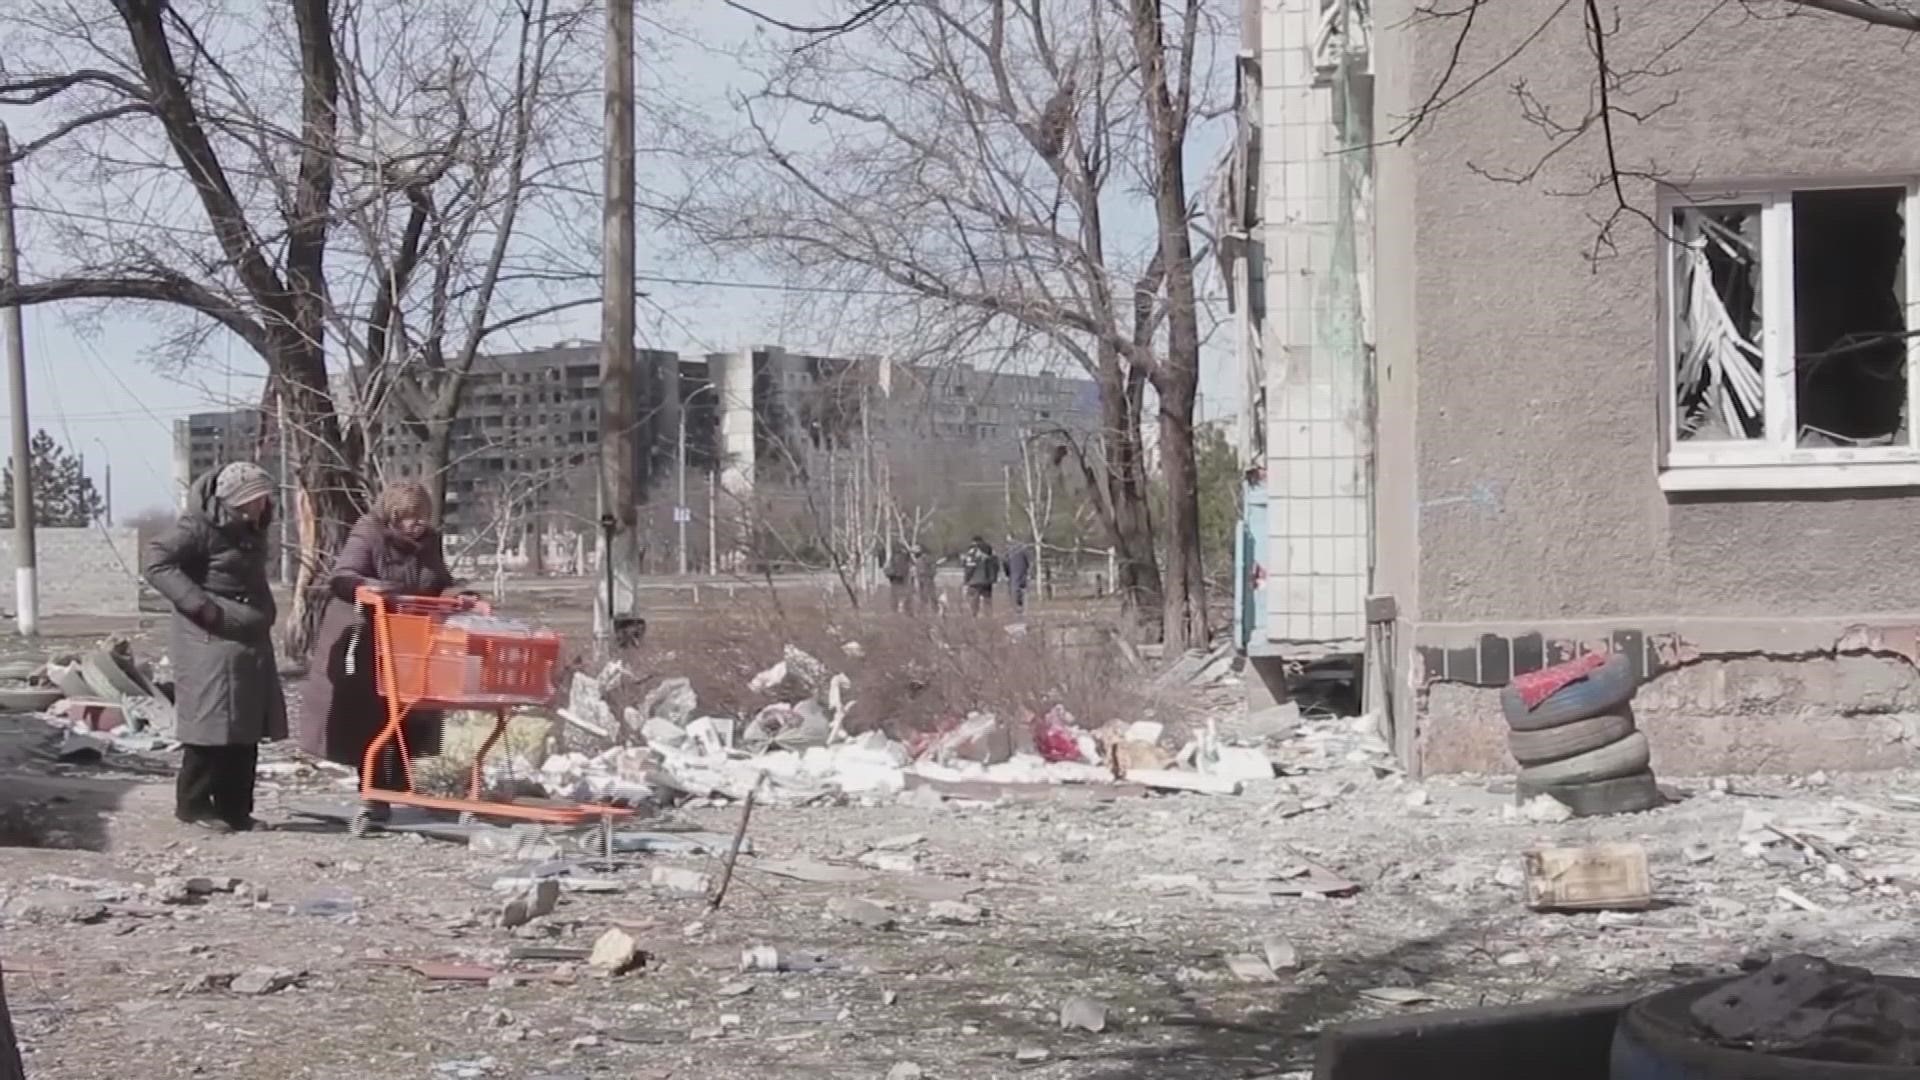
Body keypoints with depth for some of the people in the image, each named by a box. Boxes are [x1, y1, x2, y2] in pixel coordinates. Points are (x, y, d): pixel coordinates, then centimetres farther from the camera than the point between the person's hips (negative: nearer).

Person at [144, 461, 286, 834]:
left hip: (251, 642, 9)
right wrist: (200, 605, -23)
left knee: (247, 727, 7)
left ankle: (234, 808, 13)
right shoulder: (199, 527, -12)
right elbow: (157, 563, -18)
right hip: (210, 640, -9)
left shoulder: (251, 530, 16)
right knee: (211, 722, -8)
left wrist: (265, 613, 16)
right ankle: (193, 804, 2)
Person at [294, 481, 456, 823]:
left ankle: (398, 789, 19)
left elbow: (441, 587, 19)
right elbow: (341, 579, -25)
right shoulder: (367, 536, -13)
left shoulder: (429, 541, 6)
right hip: (364, 643, -5)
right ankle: (373, 793, 3)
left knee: (407, 718, 7)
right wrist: (371, 587, -43)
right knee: (367, 720, -2)